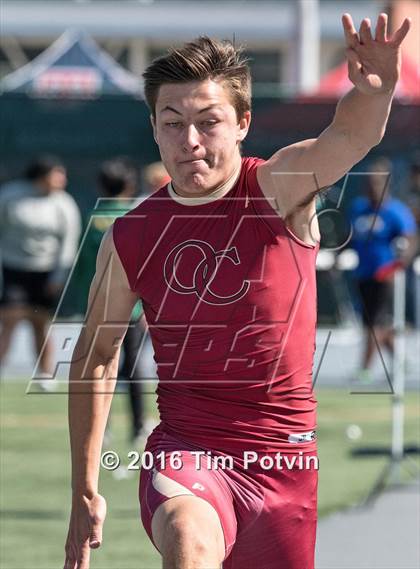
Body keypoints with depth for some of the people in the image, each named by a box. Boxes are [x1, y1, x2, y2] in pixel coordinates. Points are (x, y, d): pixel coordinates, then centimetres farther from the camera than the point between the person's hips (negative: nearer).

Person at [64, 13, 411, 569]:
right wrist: (85, 491, 12)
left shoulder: (281, 189, -7)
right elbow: (96, 355, 12)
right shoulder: (129, 240, -2)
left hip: (288, 460, 1)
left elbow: (351, 134, -30)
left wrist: (375, 90, -54)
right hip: (187, 454, -1)